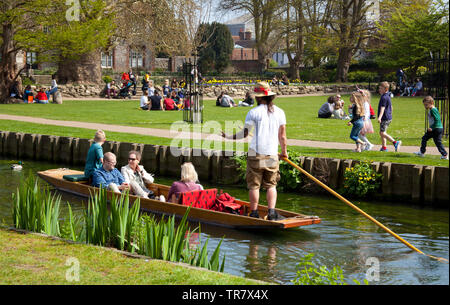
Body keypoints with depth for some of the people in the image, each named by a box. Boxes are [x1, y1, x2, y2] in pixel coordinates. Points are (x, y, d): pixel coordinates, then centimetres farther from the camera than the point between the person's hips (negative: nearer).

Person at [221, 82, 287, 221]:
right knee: (271, 185, 10)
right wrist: (284, 152, 19)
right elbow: (282, 136, 6)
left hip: (256, 154, -3)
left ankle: (254, 213, 9)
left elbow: (244, 133, -5)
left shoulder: (254, 112, -7)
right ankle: (272, 212, 0)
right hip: (272, 155, 3)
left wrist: (229, 136, 9)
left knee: (254, 185, 6)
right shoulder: (280, 112, 4)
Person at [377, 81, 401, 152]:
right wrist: (390, 114, 38)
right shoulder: (388, 96, 15)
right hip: (389, 117, 10)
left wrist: (379, 117, -38)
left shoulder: (384, 97, -16)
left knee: (382, 133, -14)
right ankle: (384, 147, 20)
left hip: (385, 118, -10)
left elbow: (382, 108, -28)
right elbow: (391, 107, 27)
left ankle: (395, 142, -21)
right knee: (382, 133, 16)